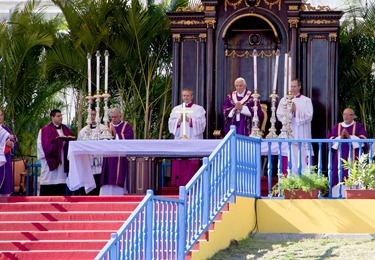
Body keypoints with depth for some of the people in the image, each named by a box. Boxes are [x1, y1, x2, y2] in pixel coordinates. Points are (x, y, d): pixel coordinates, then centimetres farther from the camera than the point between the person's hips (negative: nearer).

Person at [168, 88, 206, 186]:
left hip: (193, 140, -3)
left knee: (192, 164, -8)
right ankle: (179, 183, -2)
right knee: (178, 164, -4)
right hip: (179, 140, 3)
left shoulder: (198, 109, 7)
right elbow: (171, 123, 9)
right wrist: (179, 120, -9)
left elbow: (202, 123, -4)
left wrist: (189, 120, -13)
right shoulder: (176, 109, 16)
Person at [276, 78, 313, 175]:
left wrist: (296, 111, -10)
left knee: (302, 159, -7)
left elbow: (309, 116, -5)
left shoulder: (306, 101, 7)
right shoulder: (284, 100, 13)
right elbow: (280, 116, 3)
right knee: (290, 160, -4)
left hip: (302, 135, -1)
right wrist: (289, 111, -12)